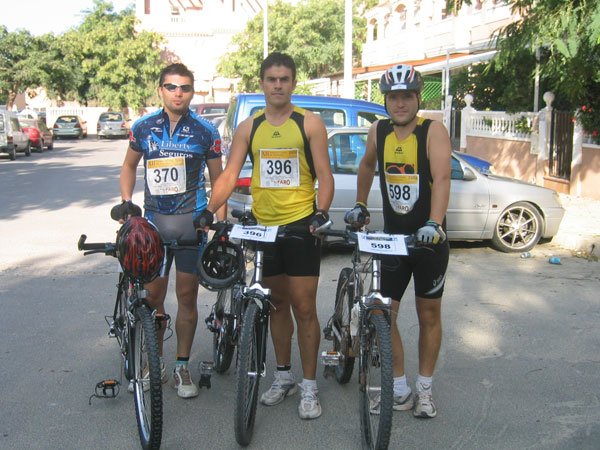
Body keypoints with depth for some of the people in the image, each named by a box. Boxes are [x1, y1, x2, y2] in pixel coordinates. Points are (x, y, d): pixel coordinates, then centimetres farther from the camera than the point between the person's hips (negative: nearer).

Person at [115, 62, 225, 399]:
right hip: (153, 220, 2)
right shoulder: (143, 127, 3)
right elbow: (130, 166, 19)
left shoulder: (205, 131, -1)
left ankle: (182, 367, 17)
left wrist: (220, 223, -3)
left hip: (191, 221, -1)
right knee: (153, 296, 6)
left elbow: (218, 179, 4)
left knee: (187, 297, 4)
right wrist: (126, 201, 4)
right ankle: (155, 363, 22)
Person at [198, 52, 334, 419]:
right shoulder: (249, 128, 9)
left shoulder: (310, 123, 0)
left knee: (304, 308, -2)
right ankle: (284, 375, 28)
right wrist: (209, 211, -10)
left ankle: (309, 386, 10)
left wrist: (321, 213, -20)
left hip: (301, 225, -3)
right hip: (263, 226, 4)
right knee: (278, 304, 14)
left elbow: (325, 175, -4)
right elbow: (230, 174, 4)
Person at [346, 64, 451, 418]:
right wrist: (360, 207, 22)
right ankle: (400, 391, 14)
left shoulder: (433, 131, -12)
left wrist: (434, 223, -39)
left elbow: (441, 179, -25)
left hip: (429, 239, -3)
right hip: (392, 237, 4)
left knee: (429, 315, 8)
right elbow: (367, 166, 22)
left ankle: (425, 390, 24)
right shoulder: (379, 131, 2)